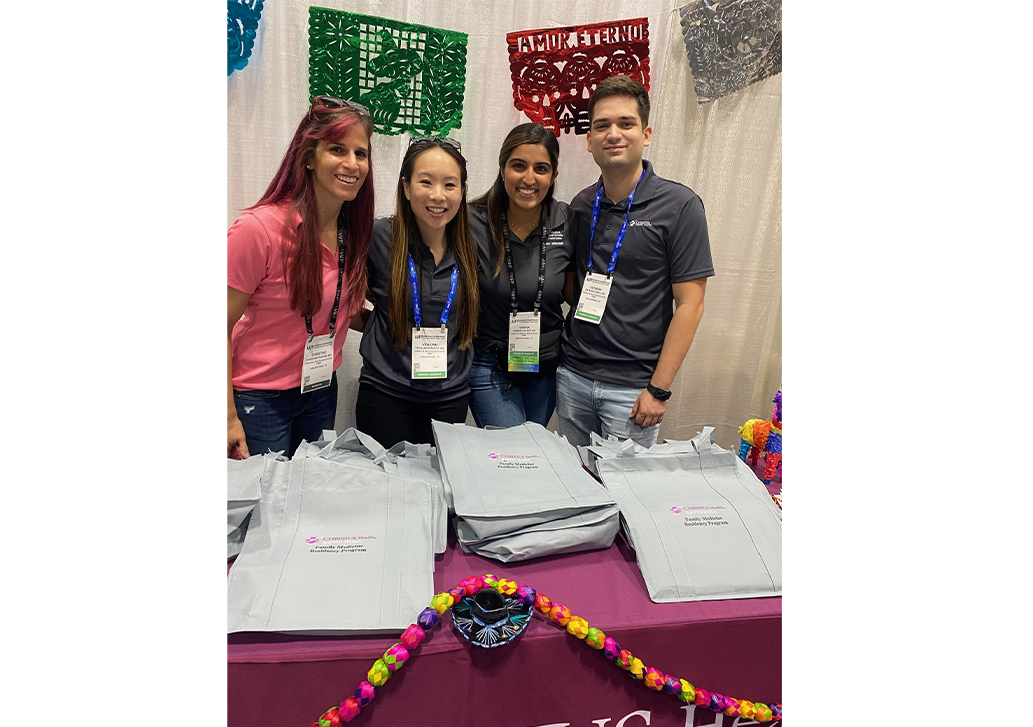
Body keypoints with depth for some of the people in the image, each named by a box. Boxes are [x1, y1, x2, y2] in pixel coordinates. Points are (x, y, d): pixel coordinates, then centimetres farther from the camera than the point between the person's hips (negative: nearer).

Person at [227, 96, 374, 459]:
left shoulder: (354, 230, -2)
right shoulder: (259, 228, -20)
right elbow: (221, 328, -16)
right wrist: (229, 418, -16)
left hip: (322, 391, 6)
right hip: (260, 397, -5)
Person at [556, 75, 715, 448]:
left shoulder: (679, 206, -9)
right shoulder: (580, 205, 5)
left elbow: (689, 305, -11)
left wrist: (658, 390, -13)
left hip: (631, 387, -4)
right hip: (572, 376, 4)